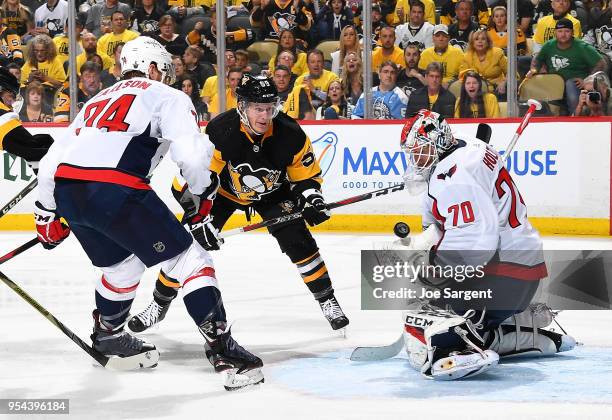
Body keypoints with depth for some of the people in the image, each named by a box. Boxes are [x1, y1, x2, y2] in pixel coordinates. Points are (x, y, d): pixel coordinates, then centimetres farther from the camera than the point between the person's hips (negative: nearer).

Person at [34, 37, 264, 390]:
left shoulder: (98, 101, 32)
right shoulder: (168, 97, 12)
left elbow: (52, 160, 31)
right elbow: (192, 155, -4)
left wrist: (46, 214, 39)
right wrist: (205, 192, 14)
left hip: (65, 189, 7)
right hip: (116, 189, -7)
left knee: (124, 262, 31)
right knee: (188, 258, 0)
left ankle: (107, 335, 48)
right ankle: (223, 351, -9)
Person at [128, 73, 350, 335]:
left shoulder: (290, 135, -27)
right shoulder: (220, 131, -33)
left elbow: (306, 175, -11)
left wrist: (312, 200, -28)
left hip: (272, 192, 1)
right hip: (224, 188, -1)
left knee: (298, 241, -15)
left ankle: (327, 300, 4)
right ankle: (159, 304, 11)